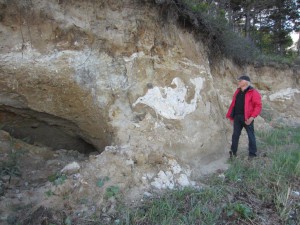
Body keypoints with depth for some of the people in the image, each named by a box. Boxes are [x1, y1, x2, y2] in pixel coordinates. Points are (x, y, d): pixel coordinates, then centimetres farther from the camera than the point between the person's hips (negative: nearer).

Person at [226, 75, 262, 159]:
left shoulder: (253, 92, -7)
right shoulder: (238, 91, 14)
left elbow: (258, 106, -12)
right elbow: (233, 104, 16)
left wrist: (252, 117, -20)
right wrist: (231, 116, 11)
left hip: (247, 118, -6)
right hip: (237, 117, 6)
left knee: (251, 135, 6)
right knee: (235, 135, 10)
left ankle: (252, 153, 18)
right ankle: (233, 152, 21)